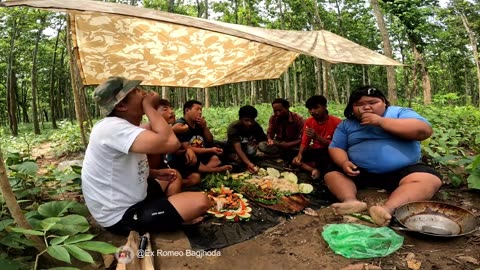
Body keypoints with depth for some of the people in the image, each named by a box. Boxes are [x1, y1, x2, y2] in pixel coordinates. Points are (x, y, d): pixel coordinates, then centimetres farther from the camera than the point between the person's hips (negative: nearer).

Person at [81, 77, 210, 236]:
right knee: (200, 202, -18)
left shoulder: (122, 127, 5)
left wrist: (155, 174, 5)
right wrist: (148, 106, -24)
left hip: (129, 200, 10)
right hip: (122, 217, -10)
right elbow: (171, 143, -39)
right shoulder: (112, 127, -26)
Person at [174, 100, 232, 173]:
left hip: (201, 156, 7)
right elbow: (188, 149, -22)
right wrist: (210, 150, -27)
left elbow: (210, 142, 8)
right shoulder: (180, 125, -16)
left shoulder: (199, 124, 4)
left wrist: (205, 127, -9)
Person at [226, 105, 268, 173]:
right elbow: (238, 148, -37)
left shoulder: (256, 126, -15)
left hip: (248, 150, 3)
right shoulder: (233, 127, -27)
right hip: (234, 151, -2)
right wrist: (248, 163, -51)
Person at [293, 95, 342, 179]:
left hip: (330, 153, -5)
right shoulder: (308, 121, 1)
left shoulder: (337, 122, -15)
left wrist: (317, 137, -31)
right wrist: (300, 154, -22)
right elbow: (305, 142, 0)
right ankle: (314, 170, -28)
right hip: (315, 152, 5)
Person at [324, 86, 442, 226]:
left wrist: (381, 121, -15)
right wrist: (344, 163, -15)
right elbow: (335, 147, 8)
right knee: (332, 174, -16)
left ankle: (387, 208, -47)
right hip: (361, 173, 2)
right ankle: (351, 201, -41)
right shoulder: (346, 124, 11)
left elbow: (424, 131, -13)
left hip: (403, 171, -2)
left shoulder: (400, 113, 3)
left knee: (430, 180, -28)